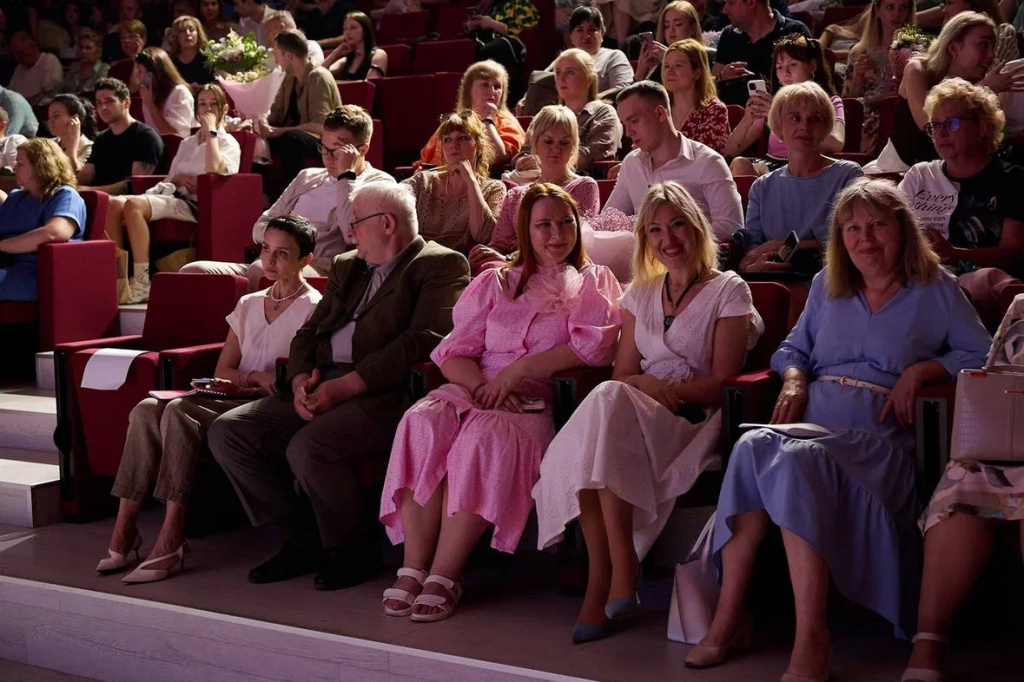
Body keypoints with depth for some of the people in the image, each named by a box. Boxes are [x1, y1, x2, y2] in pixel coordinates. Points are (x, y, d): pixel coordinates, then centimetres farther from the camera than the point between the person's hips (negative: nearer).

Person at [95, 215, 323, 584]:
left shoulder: (313, 309, 2)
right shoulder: (248, 305, 22)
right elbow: (223, 370, 15)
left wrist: (243, 382, -14)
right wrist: (257, 378, -6)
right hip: (237, 401, 7)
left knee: (179, 411, -31)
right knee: (147, 409, -20)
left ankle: (171, 541, -35)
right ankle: (124, 528, -25)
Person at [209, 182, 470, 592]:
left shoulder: (440, 265, 0)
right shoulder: (346, 266, 25)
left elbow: (421, 341, -13)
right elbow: (309, 331, 21)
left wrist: (345, 386, -19)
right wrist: (301, 381, -2)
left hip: (384, 393, -8)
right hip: (322, 387, 8)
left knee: (307, 447, -32)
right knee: (227, 433, -6)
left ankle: (353, 553, -8)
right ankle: (301, 543, 4)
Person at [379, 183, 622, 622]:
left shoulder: (593, 282, 16)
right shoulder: (496, 283, 23)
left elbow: (594, 344, -5)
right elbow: (452, 354, 13)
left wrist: (519, 370, -11)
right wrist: (480, 383, -10)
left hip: (538, 403, -3)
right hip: (477, 391, 3)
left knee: (487, 433, -37)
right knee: (424, 422, -30)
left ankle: (445, 575, -35)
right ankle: (414, 566, -31)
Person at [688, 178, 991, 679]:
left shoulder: (936, 289, 14)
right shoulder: (827, 285, 26)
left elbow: (981, 355, 10)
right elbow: (794, 348, 29)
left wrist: (921, 369, -4)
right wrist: (793, 380, 7)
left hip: (880, 432, -4)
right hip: (814, 414, 4)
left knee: (797, 461, -39)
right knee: (752, 446, -34)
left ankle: (811, 638, -40)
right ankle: (727, 616, -34)